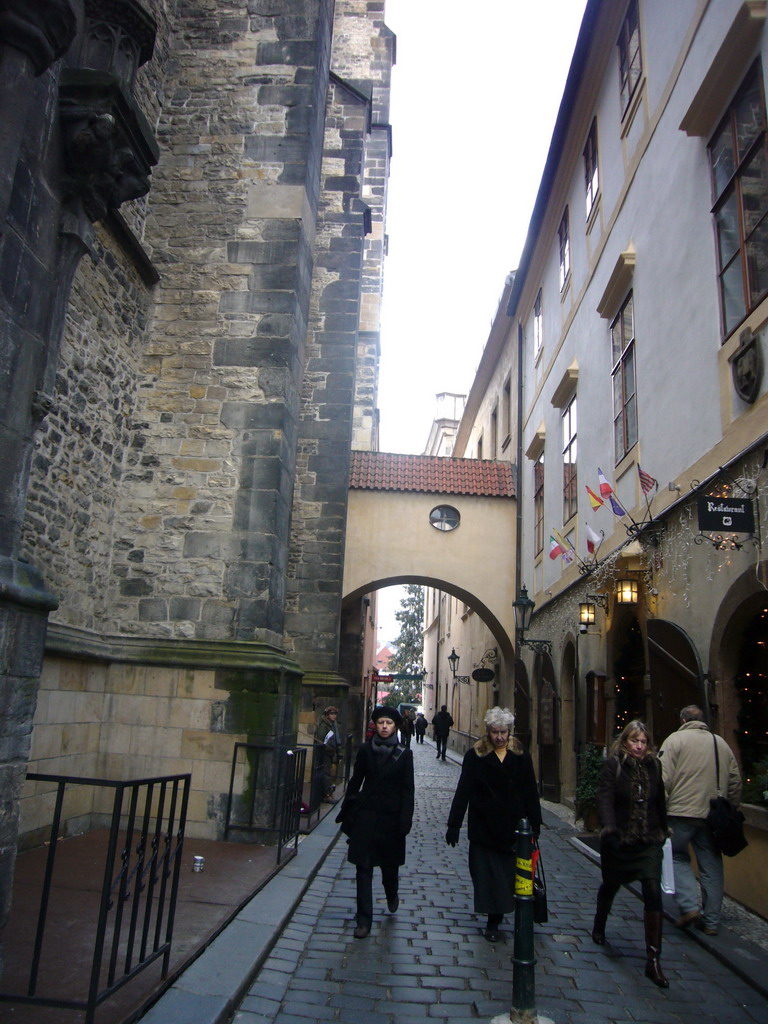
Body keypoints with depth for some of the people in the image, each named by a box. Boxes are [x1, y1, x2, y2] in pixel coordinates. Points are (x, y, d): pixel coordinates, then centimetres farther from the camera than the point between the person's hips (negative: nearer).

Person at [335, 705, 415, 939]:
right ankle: (364, 920, 8)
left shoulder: (404, 754, -3)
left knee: (390, 863, 14)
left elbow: (407, 789, -3)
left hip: (391, 816, -1)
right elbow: (355, 782, 8)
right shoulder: (366, 750, 1)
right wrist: (346, 812, 9)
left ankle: (392, 895, 45)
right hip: (365, 814, 1)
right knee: (364, 868, 0)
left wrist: (405, 820, -10)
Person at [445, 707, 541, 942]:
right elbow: (463, 791, -4)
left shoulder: (521, 756, 2)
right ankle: (493, 921, 16)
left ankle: (494, 922, 22)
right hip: (483, 827, -1)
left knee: (509, 875, 6)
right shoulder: (475, 756, -4)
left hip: (512, 828, 2)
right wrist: (454, 824, -6)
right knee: (486, 875, 3)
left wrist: (535, 824, 3)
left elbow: (530, 793, 6)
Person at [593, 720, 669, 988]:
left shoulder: (654, 767, 1)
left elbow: (659, 802, 12)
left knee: (653, 893, -11)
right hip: (618, 841, -2)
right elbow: (605, 798, -22)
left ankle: (653, 960, -2)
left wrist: (662, 830, 18)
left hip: (648, 842, 2)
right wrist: (609, 828, -36)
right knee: (611, 886, 17)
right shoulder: (613, 765, -11)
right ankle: (598, 928, 47)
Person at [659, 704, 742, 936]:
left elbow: (664, 778, -11)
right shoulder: (721, 743, 11)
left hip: (682, 812, -4)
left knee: (677, 857, 10)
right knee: (711, 865, 11)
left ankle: (689, 906, -6)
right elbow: (735, 780, 13)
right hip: (713, 815, 5)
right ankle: (711, 921, 16)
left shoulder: (675, 739, -3)